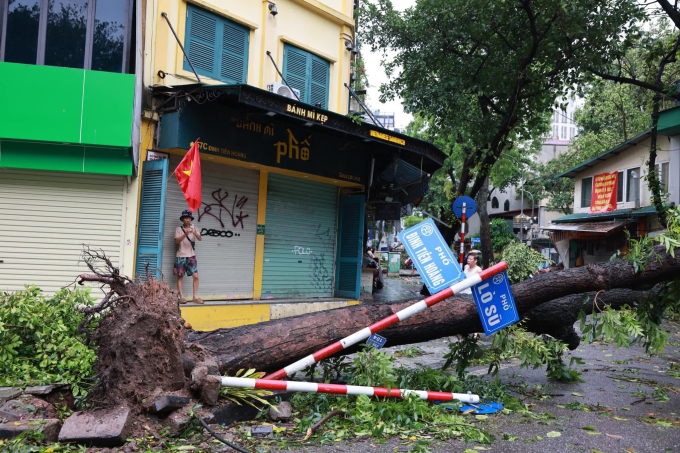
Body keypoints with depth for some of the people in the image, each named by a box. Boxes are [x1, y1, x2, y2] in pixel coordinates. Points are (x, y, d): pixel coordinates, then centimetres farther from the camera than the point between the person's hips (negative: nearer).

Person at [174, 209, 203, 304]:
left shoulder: (194, 228, 7)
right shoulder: (178, 229, 2)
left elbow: (199, 238, -10)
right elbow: (176, 241, -13)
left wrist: (195, 233, -31)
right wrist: (185, 234, -28)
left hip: (191, 256, 2)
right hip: (181, 256, -2)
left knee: (195, 276, -6)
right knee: (180, 277, 0)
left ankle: (195, 297, 0)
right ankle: (181, 297, 5)